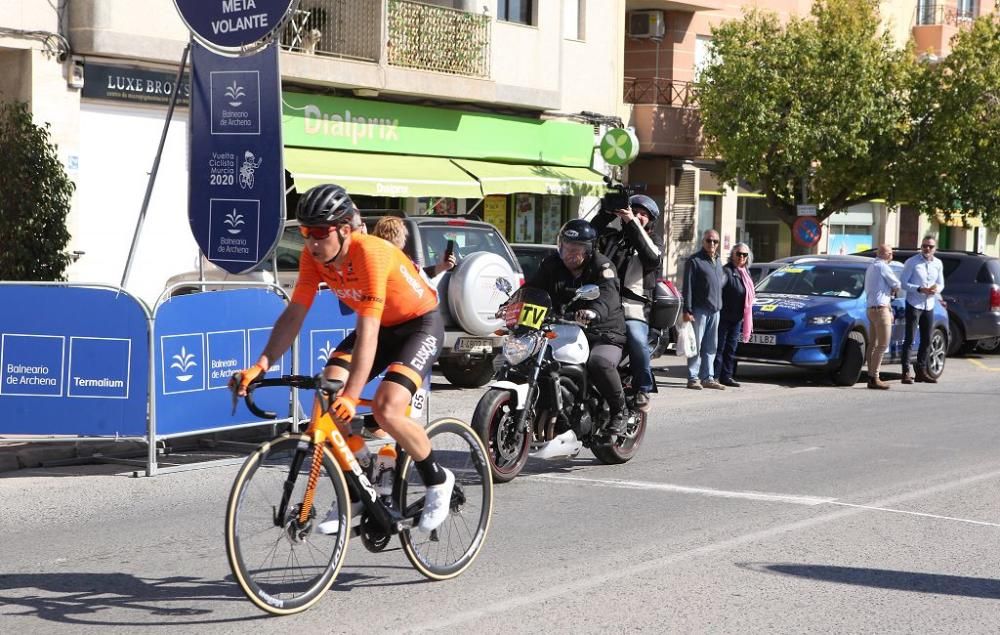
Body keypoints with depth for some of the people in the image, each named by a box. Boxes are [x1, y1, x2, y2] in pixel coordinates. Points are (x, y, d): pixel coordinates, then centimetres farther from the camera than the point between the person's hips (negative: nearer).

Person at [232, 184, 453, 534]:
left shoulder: (370, 253, -34)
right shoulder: (313, 256, -15)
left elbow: (367, 333, -40)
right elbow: (294, 314, -14)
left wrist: (351, 396, -48)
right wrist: (262, 365, -28)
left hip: (420, 324, -7)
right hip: (379, 325, 7)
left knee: (386, 411, -24)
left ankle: (438, 481, 2)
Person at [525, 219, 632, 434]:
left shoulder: (601, 266, -10)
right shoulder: (552, 265, 9)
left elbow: (608, 295, -28)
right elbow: (532, 287, 5)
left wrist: (595, 312, -51)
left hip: (604, 336, -6)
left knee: (599, 362, -36)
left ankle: (620, 410, -12)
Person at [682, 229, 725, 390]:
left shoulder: (718, 262, 19)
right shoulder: (694, 261, -4)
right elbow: (688, 287, -9)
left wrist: (720, 306, 16)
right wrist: (687, 310, -15)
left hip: (715, 310, 7)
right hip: (699, 309, -7)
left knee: (711, 347, 8)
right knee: (696, 345, -6)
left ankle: (708, 378, 13)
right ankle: (693, 378, -3)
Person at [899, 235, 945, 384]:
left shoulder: (938, 264, 8)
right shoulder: (912, 262, -7)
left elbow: (941, 284, 15)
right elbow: (903, 283, -9)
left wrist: (936, 289, -9)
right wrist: (920, 289, -21)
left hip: (929, 306, 6)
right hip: (914, 305, -6)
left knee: (926, 340, 10)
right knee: (909, 339, -7)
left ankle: (921, 371, 20)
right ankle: (906, 372, -7)